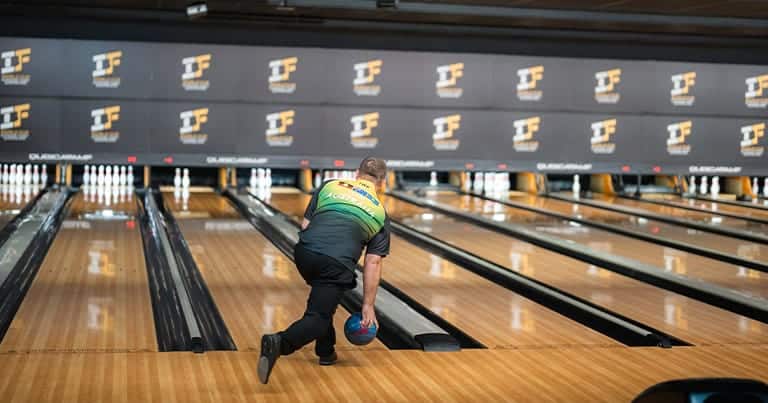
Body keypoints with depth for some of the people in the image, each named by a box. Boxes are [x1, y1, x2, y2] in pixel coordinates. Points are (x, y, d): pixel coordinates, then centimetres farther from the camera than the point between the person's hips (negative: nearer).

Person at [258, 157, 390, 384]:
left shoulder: (330, 186, 20)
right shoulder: (380, 213, 17)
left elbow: (305, 225, 16)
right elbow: (372, 263, 13)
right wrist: (368, 305, 16)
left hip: (304, 253, 4)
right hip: (337, 264, -3)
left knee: (322, 300, 31)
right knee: (318, 318, -1)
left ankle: (326, 351, 34)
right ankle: (279, 342, -28)